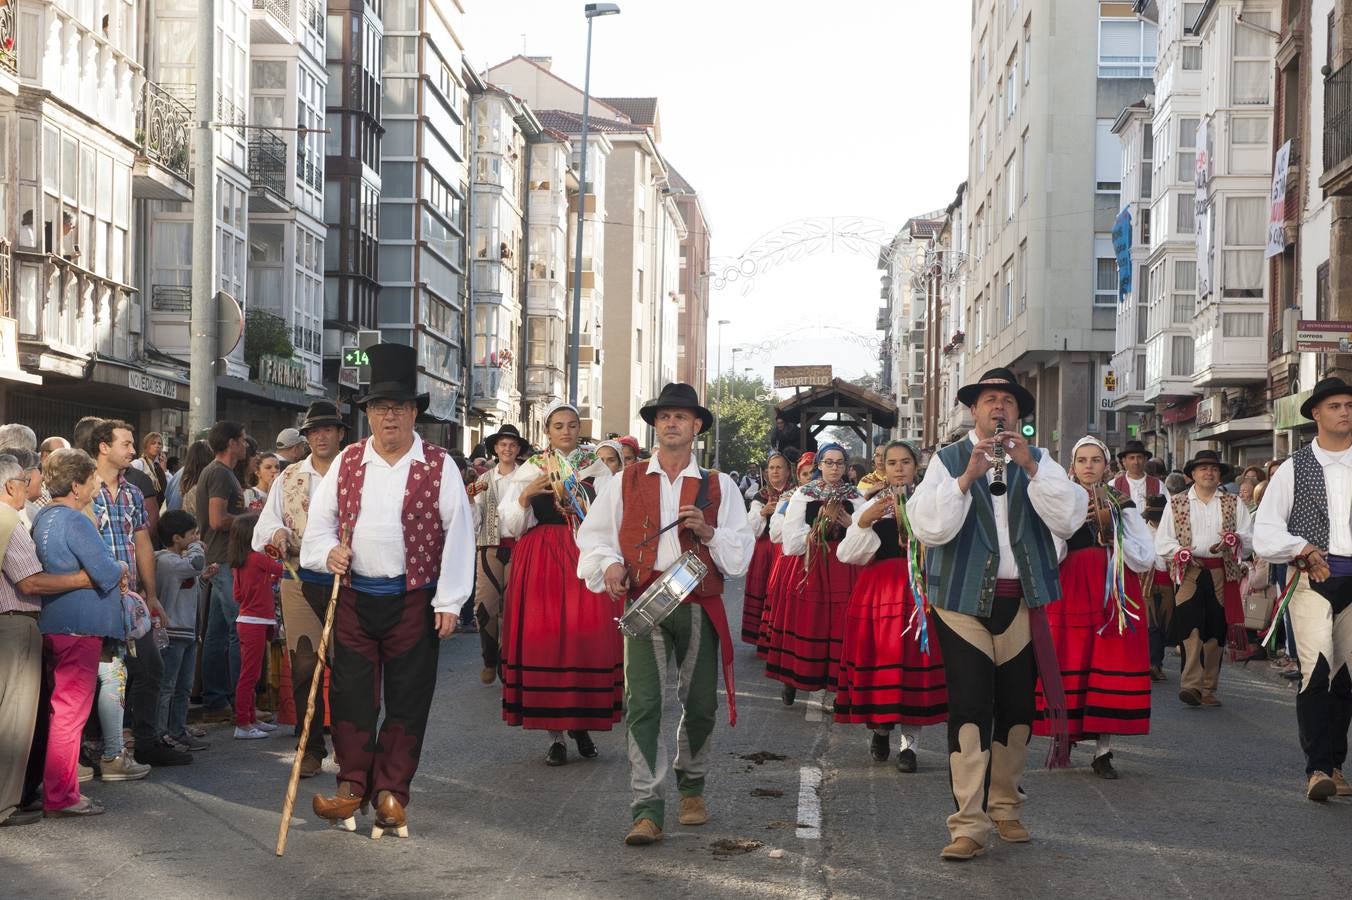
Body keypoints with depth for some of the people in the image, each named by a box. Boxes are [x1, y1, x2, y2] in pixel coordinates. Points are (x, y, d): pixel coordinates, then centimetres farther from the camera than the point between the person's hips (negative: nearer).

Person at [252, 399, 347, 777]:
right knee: (304, 666, 1)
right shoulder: (288, 478, 14)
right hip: (299, 580, 2)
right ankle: (311, 749, 10)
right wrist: (276, 532, -9)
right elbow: (265, 523, 13)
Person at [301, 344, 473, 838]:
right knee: (351, 695, 4)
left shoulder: (438, 465, -2)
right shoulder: (347, 462, 7)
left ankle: (391, 793, 11)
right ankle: (351, 787, 12)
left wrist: (449, 602, -8)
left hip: (414, 600, -2)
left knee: (408, 701, 2)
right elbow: (320, 518, 14)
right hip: (354, 597, 3)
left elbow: (458, 534, -4)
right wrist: (328, 552, -8)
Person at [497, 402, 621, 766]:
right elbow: (510, 525, 2)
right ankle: (555, 733, 4)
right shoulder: (530, 471, 6)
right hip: (542, 561, -1)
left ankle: (582, 723, 13)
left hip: (587, 559, 1)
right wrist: (524, 497, -13)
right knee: (546, 640, -3)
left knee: (589, 638, -3)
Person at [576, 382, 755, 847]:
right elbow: (593, 534, 11)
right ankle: (647, 811, -11)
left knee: (700, 704, 10)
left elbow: (741, 554, 5)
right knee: (642, 704, -11)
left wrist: (708, 533, -13)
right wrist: (609, 564, -8)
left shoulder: (719, 487, 8)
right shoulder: (626, 483, 9)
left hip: (699, 607, 1)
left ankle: (692, 785, 35)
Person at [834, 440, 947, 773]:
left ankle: (909, 742, 1)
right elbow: (847, 554, 5)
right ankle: (879, 729, 21)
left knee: (914, 660, -6)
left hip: (916, 591, -1)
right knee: (877, 657, -1)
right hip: (877, 589, 1)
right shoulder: (871, 505, 12)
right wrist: (864, 522, -9)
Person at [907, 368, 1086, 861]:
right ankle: (968, 825, -6)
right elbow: (928, 527, -12)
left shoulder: (1038, 460, 8)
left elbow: (1068, 519, -7)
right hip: (964, 599, -3)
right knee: (969, 710, -8)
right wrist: (968, 477, -22)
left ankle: (1005, 807, 27)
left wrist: (1031, 467, -16)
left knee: (1017, 708, 11)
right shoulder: (949, 460, 1)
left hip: (1021, 601, 3)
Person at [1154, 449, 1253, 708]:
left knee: (1215, 633, 4)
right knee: (1191, 628, -17)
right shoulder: (1176, 503, 11)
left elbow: (1250, 538, 8)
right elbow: (1162, 542, 6)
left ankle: (1208, 689, 12)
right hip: (1189, 572, -2)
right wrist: (1183, 553, -11)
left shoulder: (1233, 503, 15)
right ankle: (1191, 684, -22)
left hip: (1222, 574, 2)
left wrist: (1232, 541, -12)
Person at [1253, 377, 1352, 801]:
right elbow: (1265, 532, 2)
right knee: (1317, 667, -17)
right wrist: (1302, 549, -13)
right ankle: (1317, 769, -16)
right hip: (1311, 578, -3)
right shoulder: (1294, 469, 6)